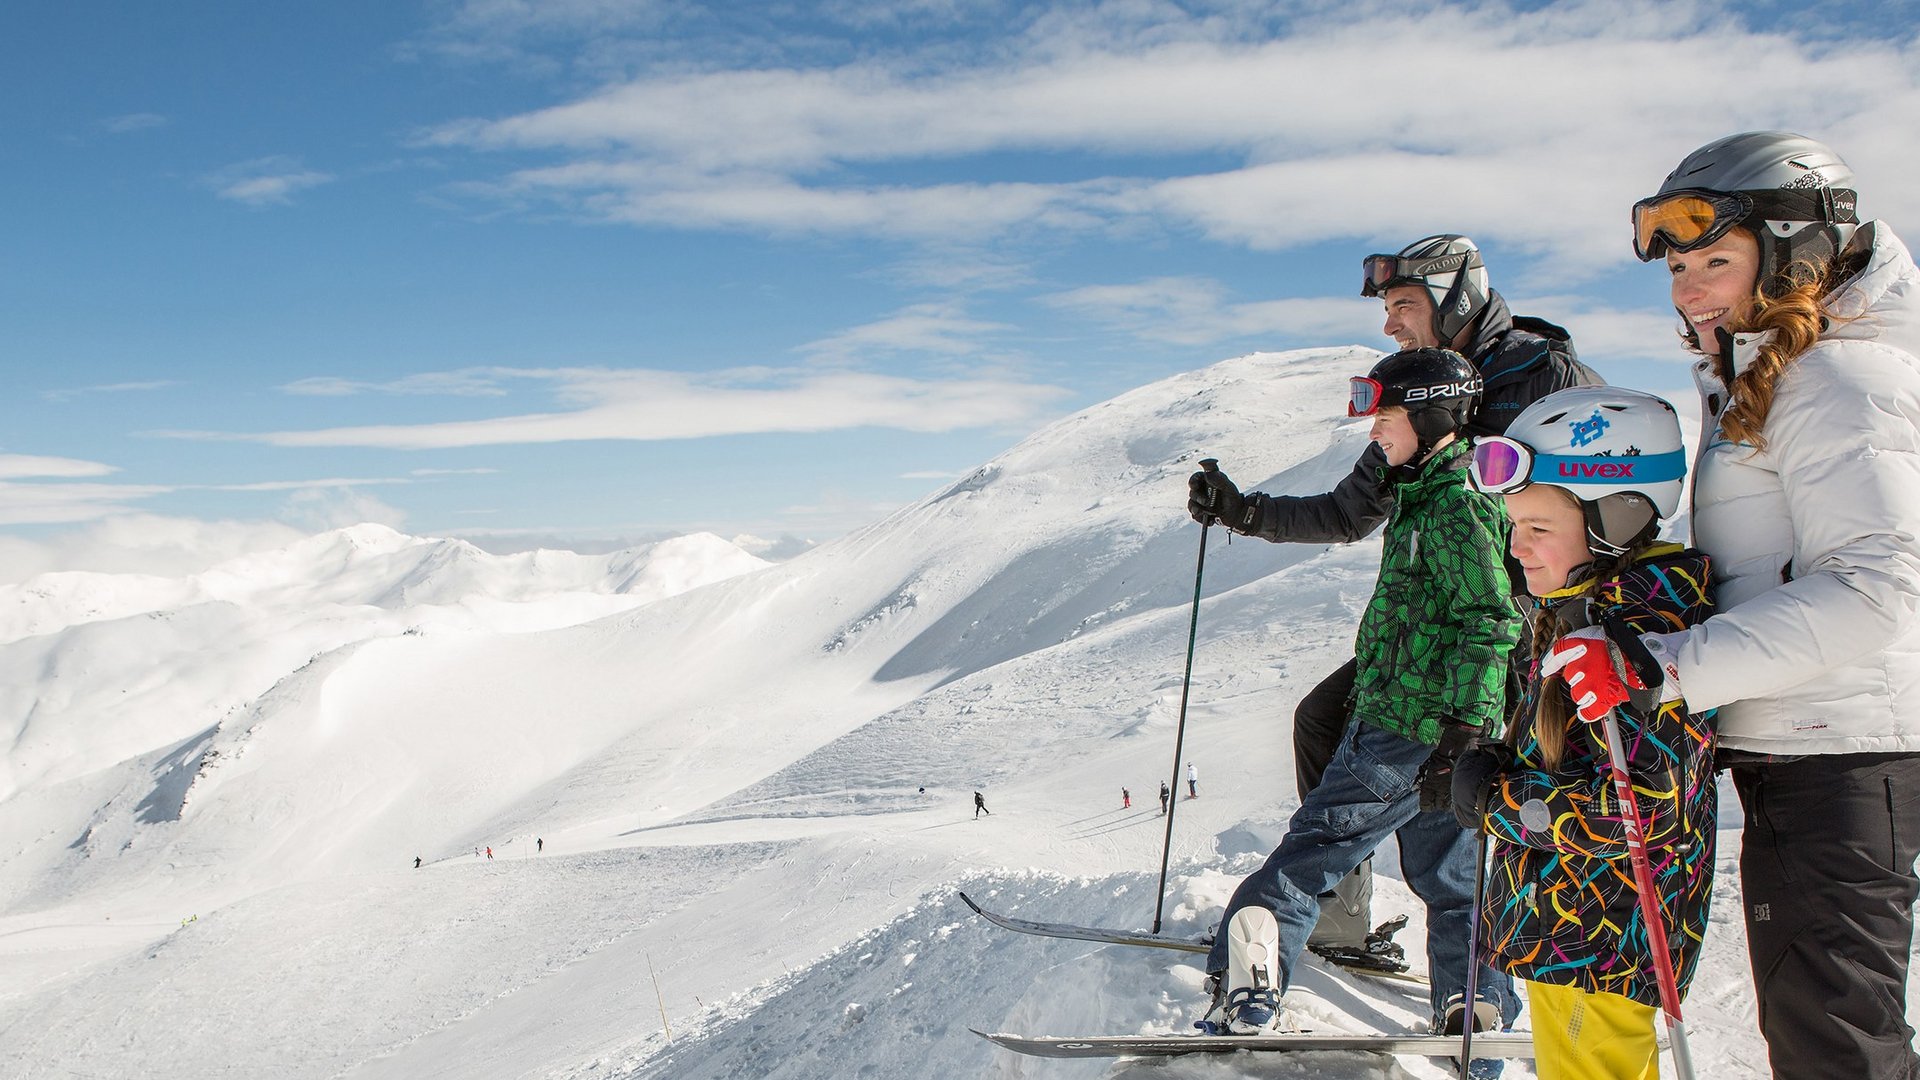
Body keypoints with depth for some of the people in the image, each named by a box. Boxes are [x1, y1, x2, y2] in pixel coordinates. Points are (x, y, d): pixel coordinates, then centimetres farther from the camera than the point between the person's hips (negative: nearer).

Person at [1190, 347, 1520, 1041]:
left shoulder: (1456, 501, -14)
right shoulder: (1433, 494, 17)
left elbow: (1490, 625, -21)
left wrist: (1460, 737, -25)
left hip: (1408, 727, -10)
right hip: (1441, 731, 10)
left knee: (1305, 859, -8)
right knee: (1449, 879, 15)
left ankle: (1246, 1001, -8)